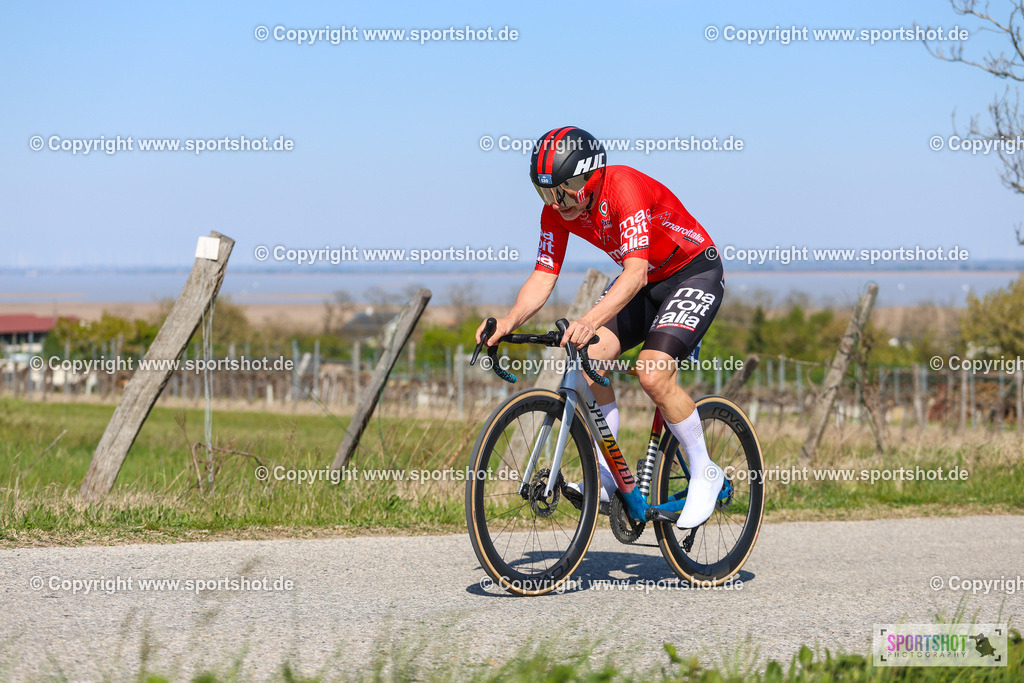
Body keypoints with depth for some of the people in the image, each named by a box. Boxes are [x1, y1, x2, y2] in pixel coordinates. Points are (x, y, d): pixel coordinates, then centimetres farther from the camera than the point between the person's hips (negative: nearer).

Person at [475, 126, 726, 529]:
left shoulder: (624, 189, -33)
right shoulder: (557, 211, -12)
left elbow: (635, 272, -43)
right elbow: (543, 276, -12)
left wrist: (590, 320, -57)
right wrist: (510, 321, -31)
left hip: (694, 273, -7)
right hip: (645, 280, 7)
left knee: (652, 372, -25)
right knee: (590, 355, -15)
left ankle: (705, 473, -5)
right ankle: (607, 476, -3)